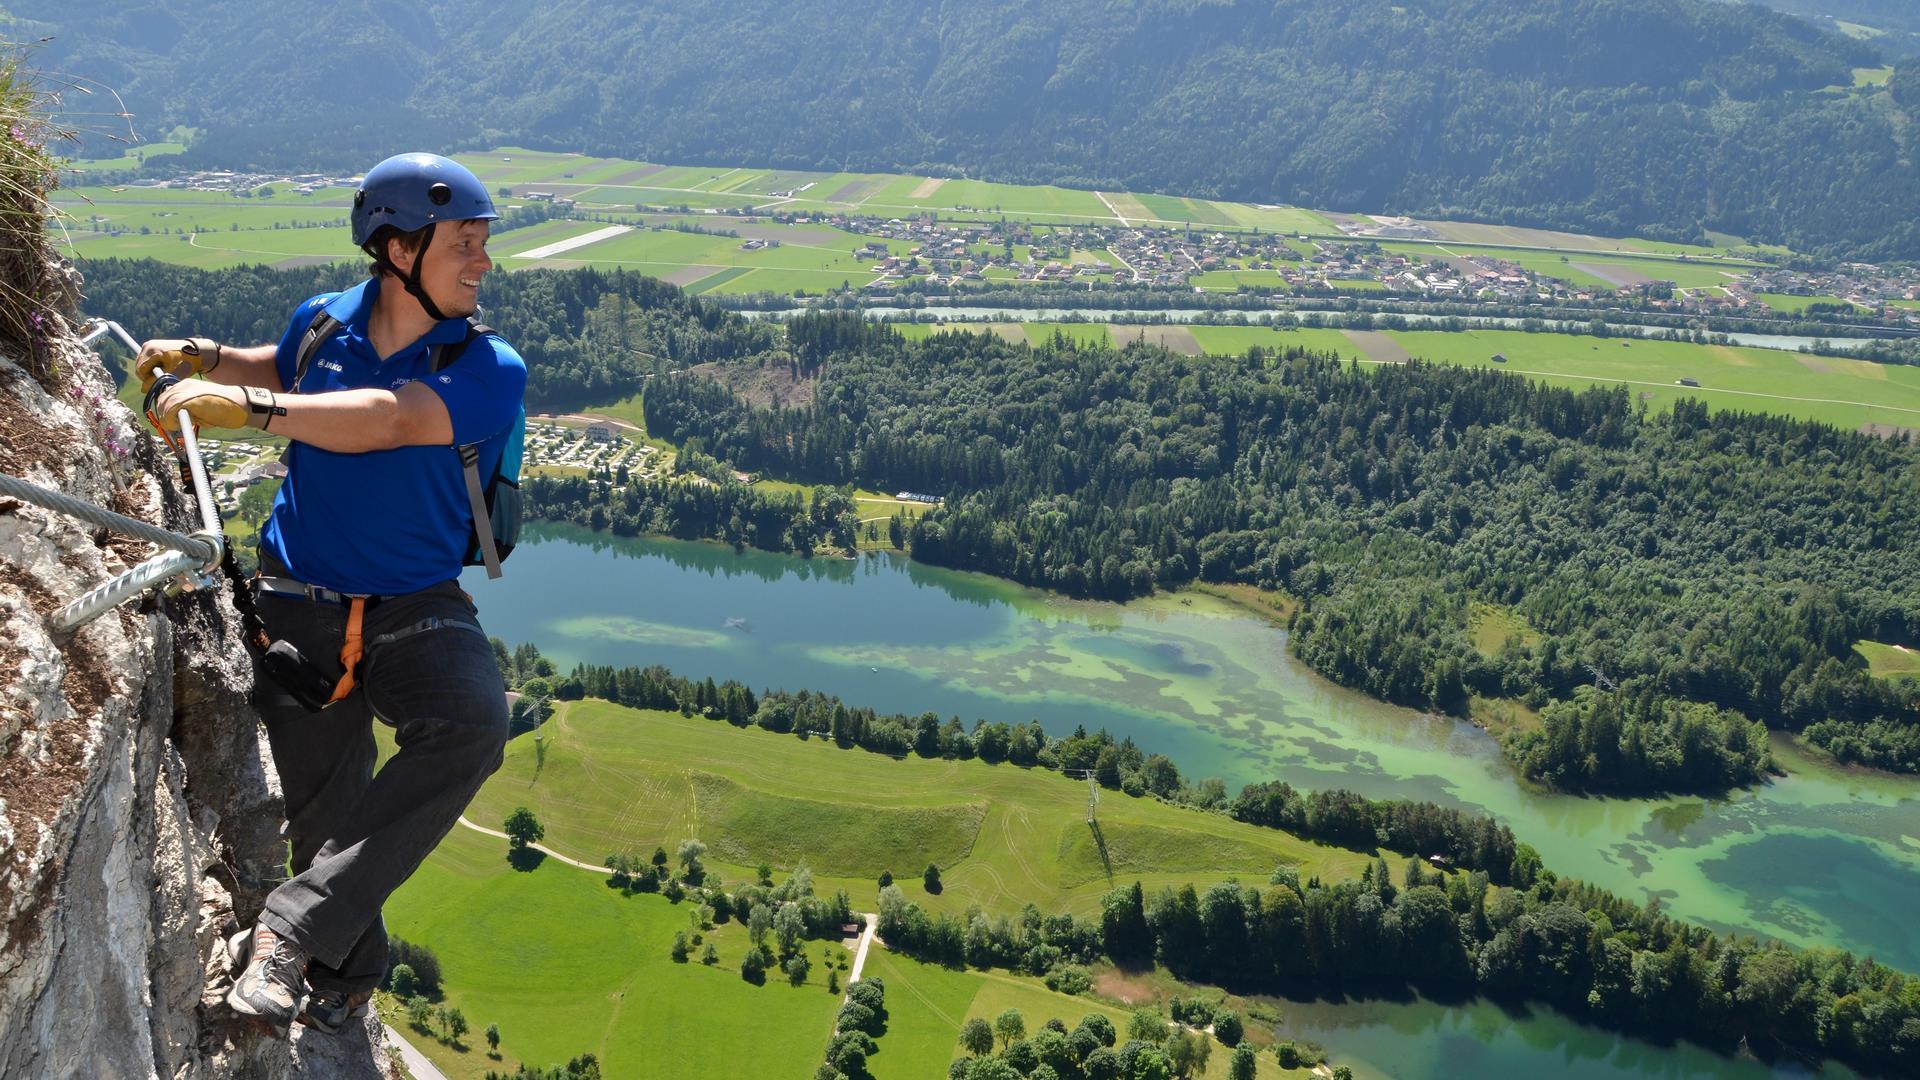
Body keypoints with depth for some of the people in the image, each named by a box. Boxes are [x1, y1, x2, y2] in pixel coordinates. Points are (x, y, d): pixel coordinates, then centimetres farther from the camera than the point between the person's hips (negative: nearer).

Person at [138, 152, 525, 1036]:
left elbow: (384, 420, -30)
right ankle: (343, 981, 32)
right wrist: (199, 356, 10)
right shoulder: (323, 322, 1)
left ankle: (293, 930, -28)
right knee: (325, 814, 7)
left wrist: (241, 405, -37)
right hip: (297, 607, 3)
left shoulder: (490, 372, -11)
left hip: (415, 611, -2)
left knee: (471, 723, -33)